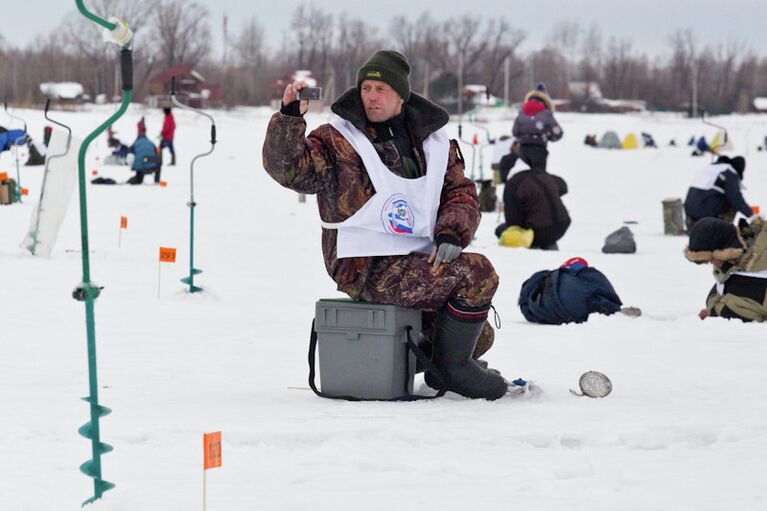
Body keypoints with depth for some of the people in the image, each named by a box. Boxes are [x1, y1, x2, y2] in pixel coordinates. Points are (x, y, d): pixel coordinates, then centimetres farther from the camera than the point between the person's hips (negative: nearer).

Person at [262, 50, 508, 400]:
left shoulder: (434, 143, 12)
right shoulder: (337, 141, -3)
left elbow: (461, 192, 12)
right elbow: (287, 168, -15)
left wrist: (451, 234, -7)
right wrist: (289, 117, -30)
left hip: (417, 262, 7)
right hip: (367, 269, -7)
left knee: (478, 336, 9)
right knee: (477, 273, -21)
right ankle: (450, 365, -8)